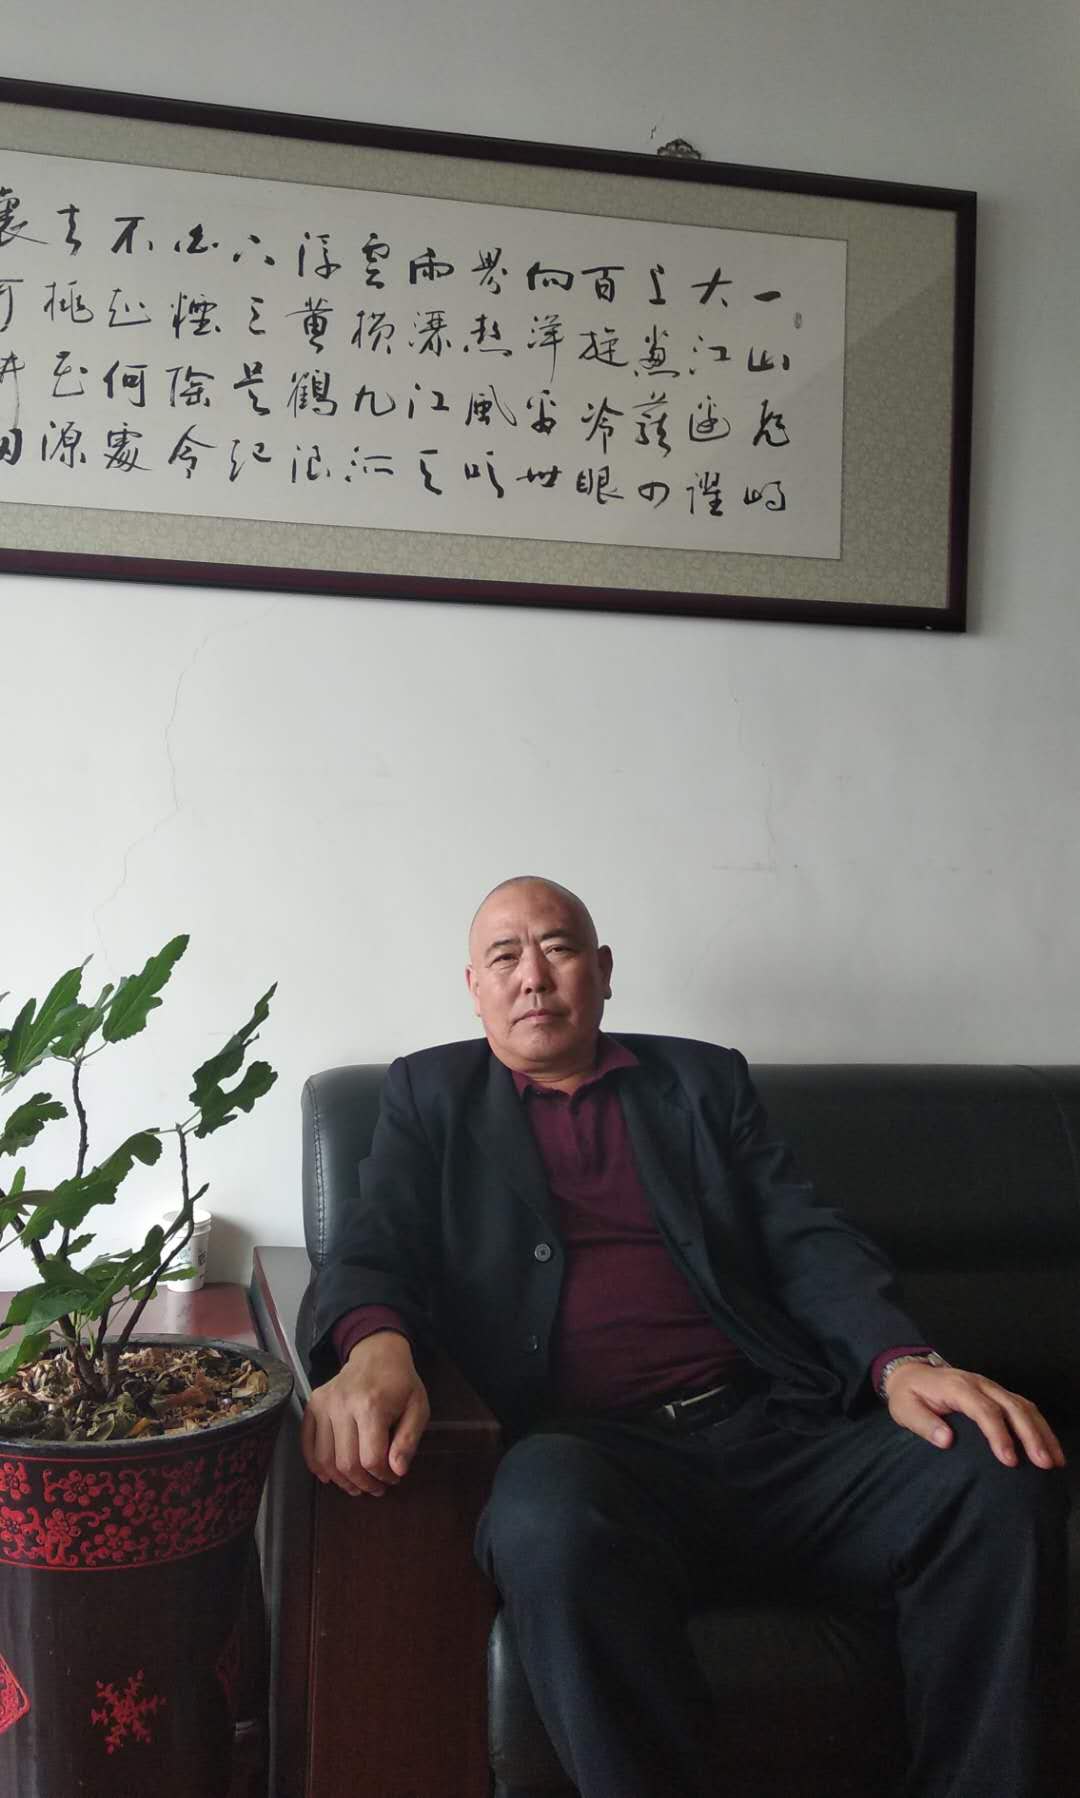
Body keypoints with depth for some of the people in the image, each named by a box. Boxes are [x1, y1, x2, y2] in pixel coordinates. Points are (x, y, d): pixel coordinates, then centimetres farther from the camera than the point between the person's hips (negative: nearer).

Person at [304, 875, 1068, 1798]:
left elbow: (809, 1238, 11)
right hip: (588, 1443, -2)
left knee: (1007, 1482, -23)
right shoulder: (432, 1093, 18)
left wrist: (902, 1361, -10)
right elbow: (376, 1247, 6)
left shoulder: (705, 1080, 20)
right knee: (549, 1520, -38)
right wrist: (375, 1346, -19)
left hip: (777, 1429, 3)